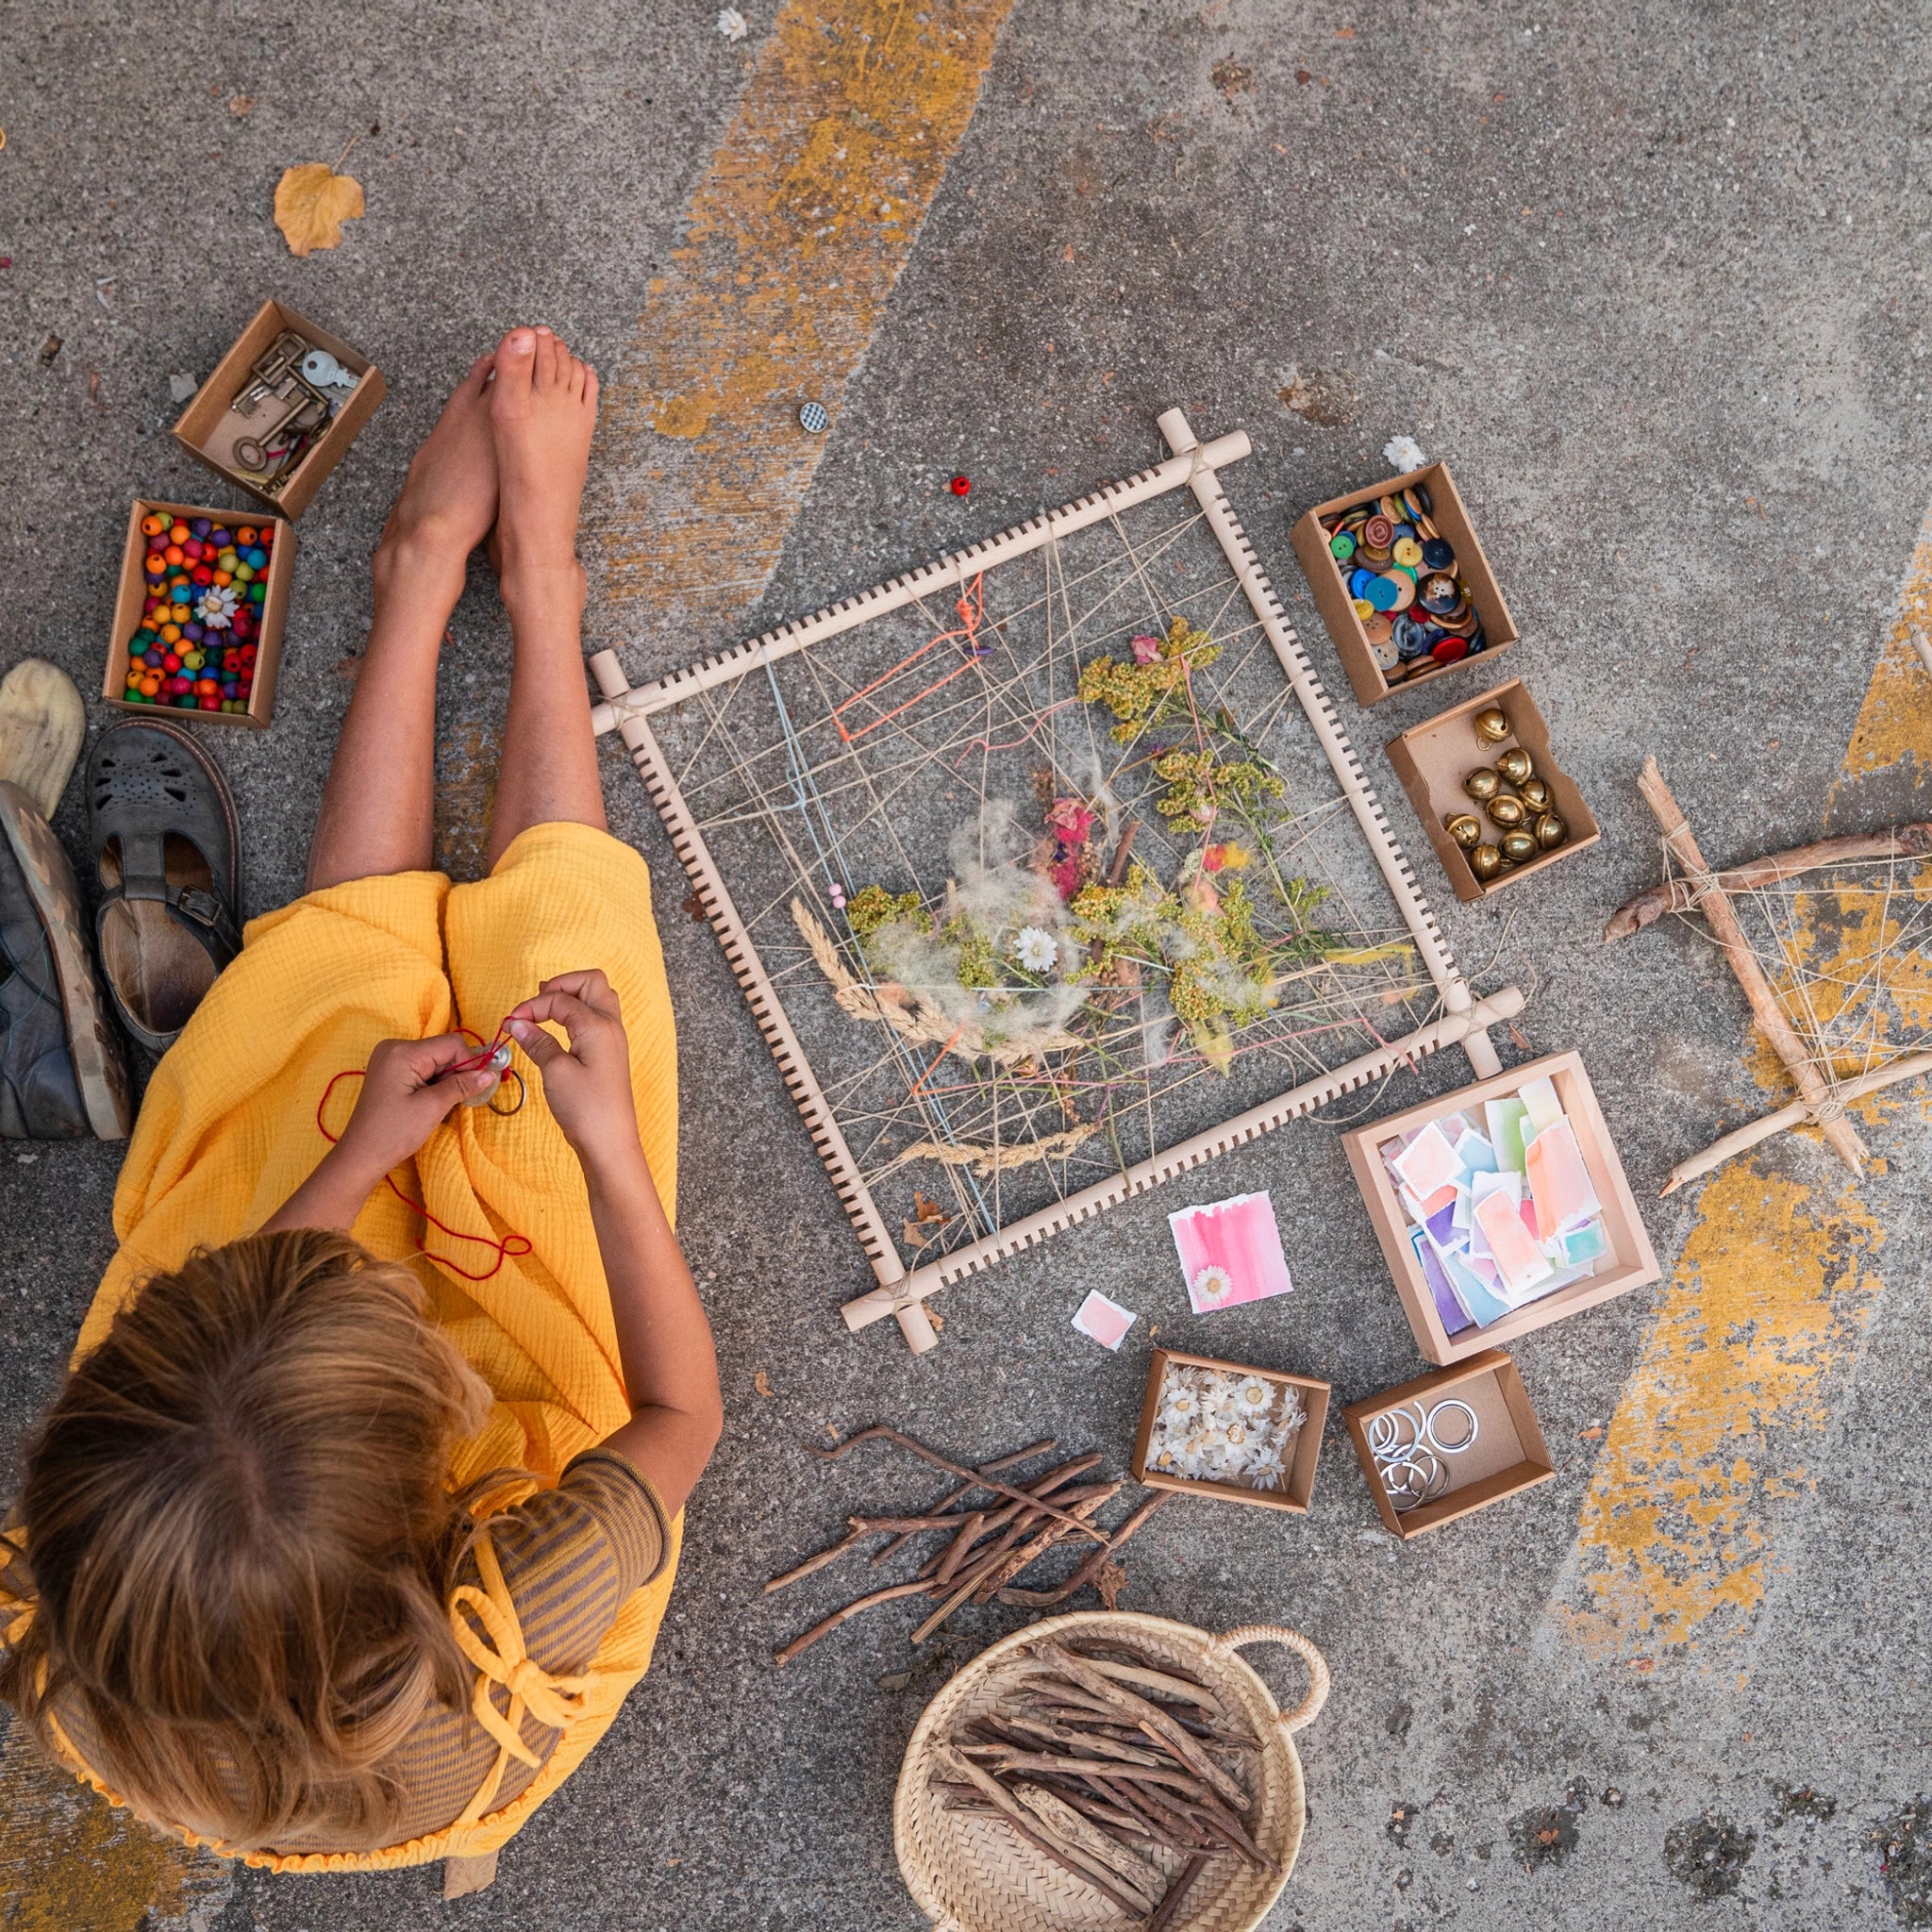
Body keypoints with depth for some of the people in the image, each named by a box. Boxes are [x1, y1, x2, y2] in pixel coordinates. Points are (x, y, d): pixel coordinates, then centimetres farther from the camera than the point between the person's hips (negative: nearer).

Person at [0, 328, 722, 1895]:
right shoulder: (492, 1693, -44)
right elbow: (682, 1415, -25)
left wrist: (352, 1153, -23)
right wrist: (609, 1148, -31)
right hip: (513, 1372, -2)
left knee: (354, 931, 3)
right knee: (545, 914, -5)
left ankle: (427, 564, 29)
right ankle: (537, 576, 21)